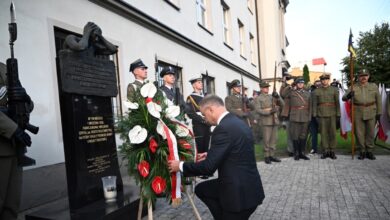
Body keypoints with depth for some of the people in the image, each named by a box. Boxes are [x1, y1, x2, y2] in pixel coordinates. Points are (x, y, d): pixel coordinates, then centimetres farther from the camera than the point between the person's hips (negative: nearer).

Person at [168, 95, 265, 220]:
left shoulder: (223, 128, -25)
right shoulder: (236, 122, 5)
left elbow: (209, 167, -24)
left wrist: (181, 166, -11)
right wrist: (210, 155, 14)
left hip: (240, 193, -9)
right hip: (245, 185, 9)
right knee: (201, 189, 18)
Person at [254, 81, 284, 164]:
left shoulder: (272, 96, 15)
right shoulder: (258, 98, -1)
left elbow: (282, 104, 5)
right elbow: (258, 110, -12)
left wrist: (277, 97, -12)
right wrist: (269, 111, -23)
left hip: (275, 121, 5)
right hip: (266, 122, -5)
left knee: (274, 139, 7)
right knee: (266, 139, -3)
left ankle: (272, 155, 15)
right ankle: (266, 156, 7)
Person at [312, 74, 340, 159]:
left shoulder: (334, 90, 4)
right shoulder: (316, 91, 4)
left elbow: (337, 103, 2)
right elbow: (314, 104, 3)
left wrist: (338, 115, -3)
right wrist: (315, 115, -4)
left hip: (332, 115, 0)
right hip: (321, 115, 0)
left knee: (332, 133, 1)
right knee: (323, 133, 2)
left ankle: (332, 151, 11)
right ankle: (325, 151, 10)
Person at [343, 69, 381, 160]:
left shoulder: (374, 86, 4)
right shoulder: (353, 88, 1)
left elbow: (378, 100, 6)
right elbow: (344, 98, -9)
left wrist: (379, 113, 2)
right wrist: (348, 95, -32)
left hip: (371, 113, 1)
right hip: (358, 114, -1)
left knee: (370, 133, 6)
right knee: (359, 133, 2)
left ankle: (369, 151, 19)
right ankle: (362, 152, 14)